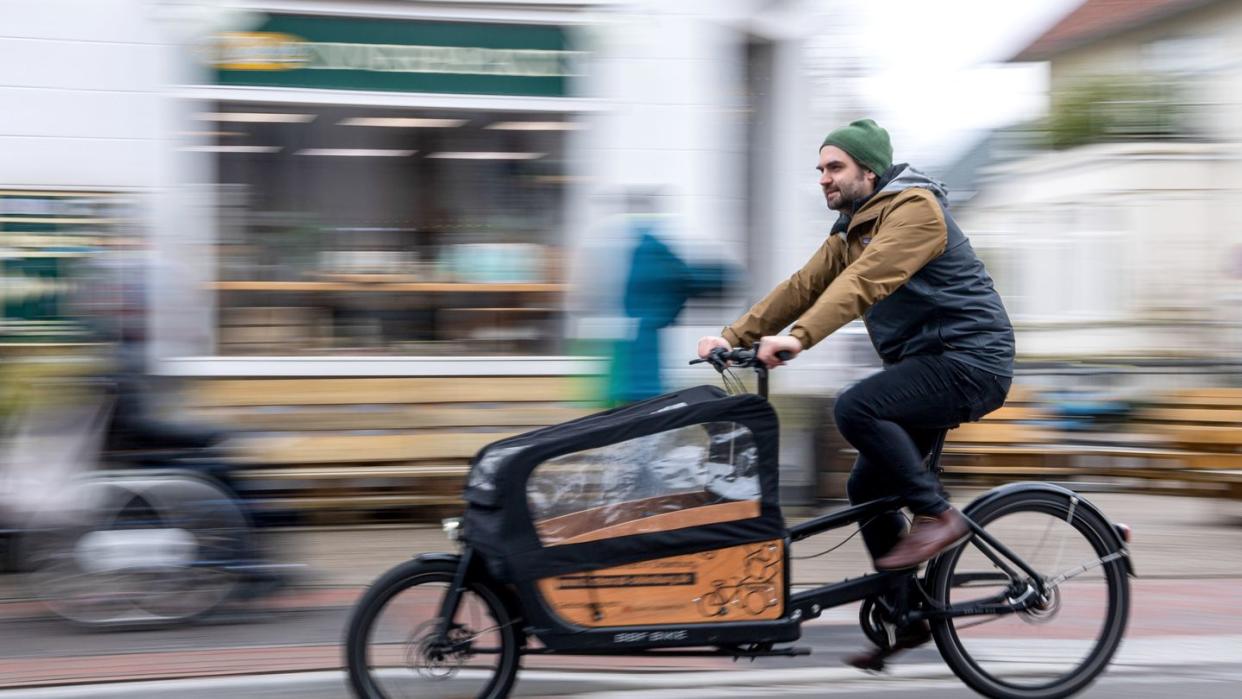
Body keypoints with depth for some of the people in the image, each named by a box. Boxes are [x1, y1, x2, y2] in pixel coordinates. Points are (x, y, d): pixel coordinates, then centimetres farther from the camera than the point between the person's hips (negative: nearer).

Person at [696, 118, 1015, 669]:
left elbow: (864, 282, -28)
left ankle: (937, 515, -15)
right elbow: (802, 287, 11)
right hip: (929, 366, 10)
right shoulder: (851, 231, 16)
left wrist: (798, 337, -39)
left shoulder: (914, 209, -14)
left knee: (855, 408, -28)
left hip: (970, 361, -10)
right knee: (867, 488, 7)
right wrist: (734, 336, 1)